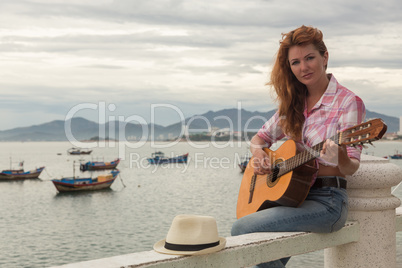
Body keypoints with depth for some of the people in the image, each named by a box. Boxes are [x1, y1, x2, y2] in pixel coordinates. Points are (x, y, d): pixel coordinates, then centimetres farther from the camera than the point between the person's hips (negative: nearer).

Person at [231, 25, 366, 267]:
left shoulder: (348, 102, -8)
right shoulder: (294, 102, 10)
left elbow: (352, 167, -12)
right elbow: (261, 137, 17)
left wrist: (339, 159, -35)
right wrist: (258, 154, -6)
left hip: (326, 199, -5)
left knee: (243, 229, -20)